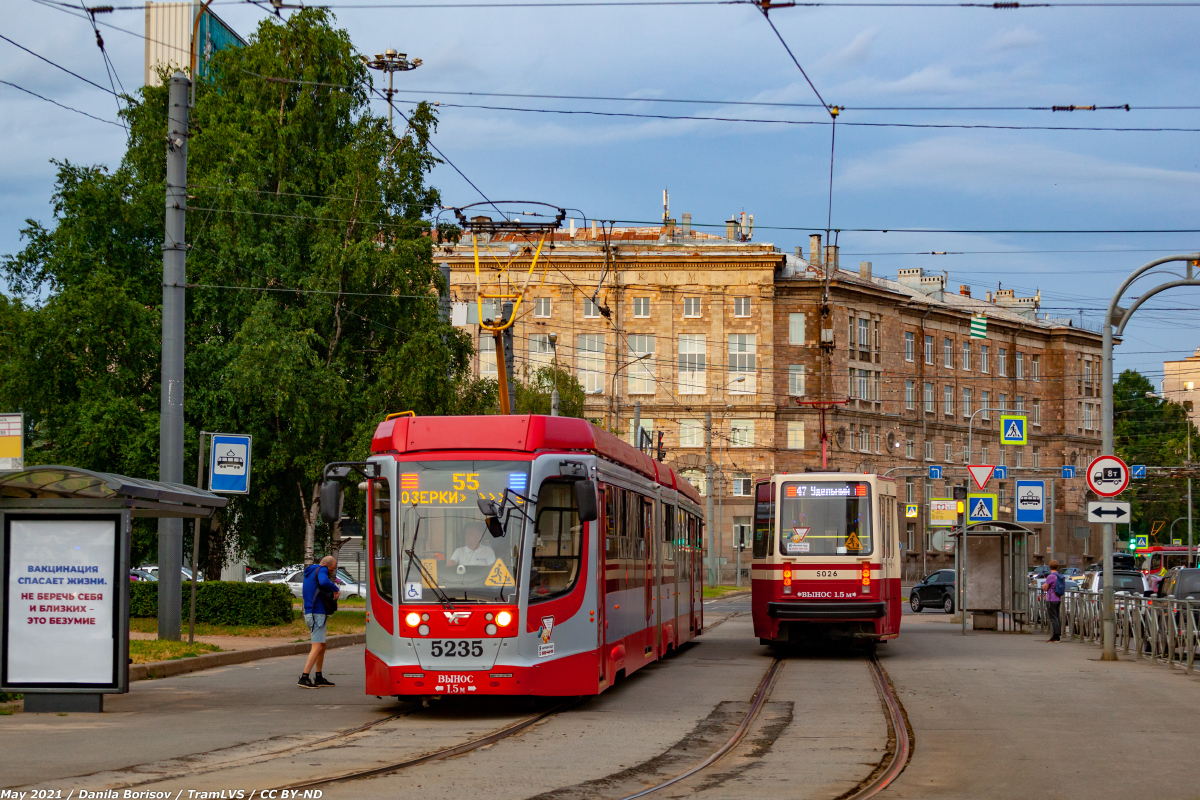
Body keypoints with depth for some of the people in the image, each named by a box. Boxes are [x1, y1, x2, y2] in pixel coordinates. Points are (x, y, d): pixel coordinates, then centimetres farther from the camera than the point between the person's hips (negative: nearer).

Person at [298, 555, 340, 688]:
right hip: (317, 614, -10)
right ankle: (304, 678, -19)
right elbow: (324, 582, -33)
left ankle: (319, 678, 20)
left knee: (322, 646, 17)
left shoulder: (309, 572, 20)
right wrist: (336, 589, -17)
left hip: (311, 613, 10)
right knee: (317, 647, -13)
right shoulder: (321, 570, -10)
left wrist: (332, 594, 12)